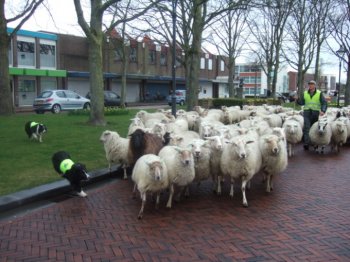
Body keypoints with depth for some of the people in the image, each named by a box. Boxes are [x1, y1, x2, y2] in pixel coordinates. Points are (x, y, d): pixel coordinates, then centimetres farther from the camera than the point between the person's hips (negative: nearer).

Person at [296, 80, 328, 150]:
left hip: (315, 112, -1)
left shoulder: (319, 93, 2)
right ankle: (306, 143, -18)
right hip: (307, 112, 1)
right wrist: (298, 99, -11)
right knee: (306, 128, -13)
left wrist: (323, 111, -19)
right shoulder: (305, 93, 10)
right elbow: (302, 102, 11)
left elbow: (324, 103, -3)